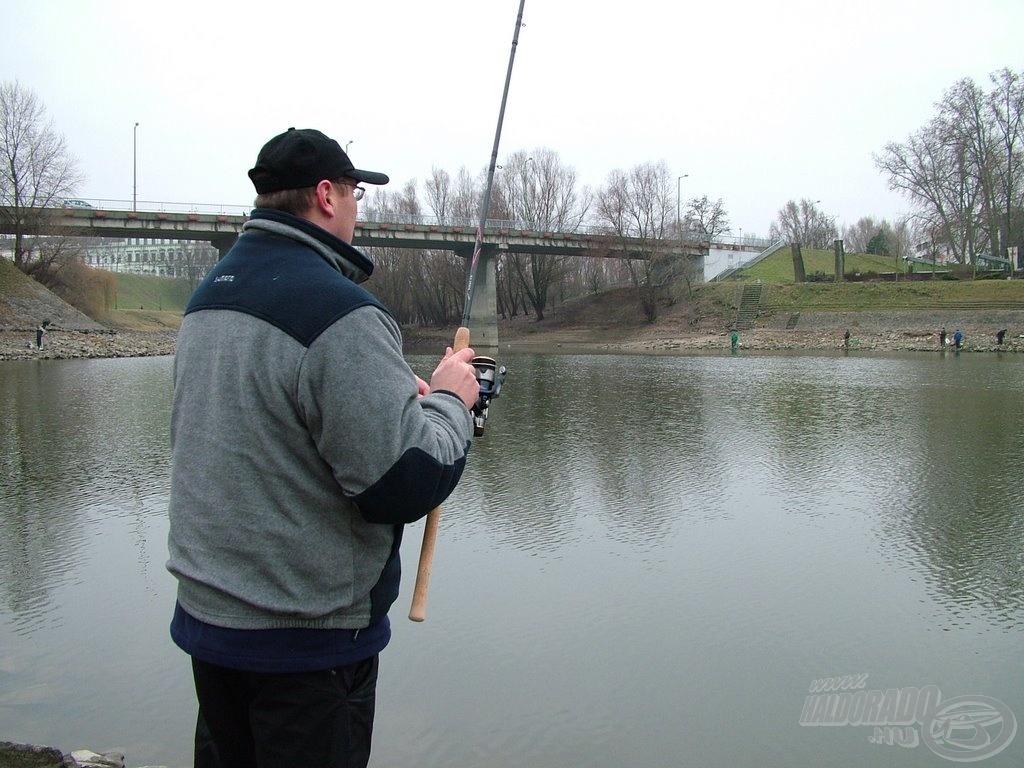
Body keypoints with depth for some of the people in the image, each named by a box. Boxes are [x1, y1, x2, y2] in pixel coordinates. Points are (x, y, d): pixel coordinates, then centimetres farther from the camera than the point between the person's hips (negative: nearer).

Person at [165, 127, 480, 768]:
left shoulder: (209, 294, 7)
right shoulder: (340, 312, -22)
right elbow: (405, 486, -24)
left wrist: (402, 397, 11)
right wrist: (449, 399, -6)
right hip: (307, 638, -8)